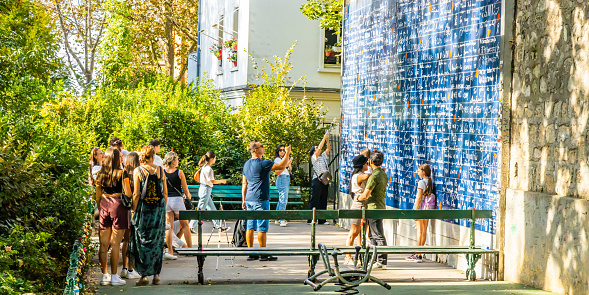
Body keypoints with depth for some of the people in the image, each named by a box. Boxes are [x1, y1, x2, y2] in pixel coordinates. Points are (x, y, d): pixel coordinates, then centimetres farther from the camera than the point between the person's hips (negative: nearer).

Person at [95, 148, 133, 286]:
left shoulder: (101, 174, 7)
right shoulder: (122, 173, -7)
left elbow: (98, 196, 11)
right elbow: (128, 193, -9)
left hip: (104, 206, 5)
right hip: (118, 205, -5)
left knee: (103, 244, 9)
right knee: (115, 244, -2)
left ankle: (104, 275, 13)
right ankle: (114, 276, 1)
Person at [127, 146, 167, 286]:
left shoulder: (138, 171, -5)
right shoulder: (160, 170, 3)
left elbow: (136, 194, -9)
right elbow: (165, 193, 5)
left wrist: (134, 211, -3)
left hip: (143, 209, -3)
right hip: (159, 210, 3)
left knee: (142, 243, 3)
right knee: (157, 242, 11)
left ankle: (144, 275, 1)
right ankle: (156, 274, 11)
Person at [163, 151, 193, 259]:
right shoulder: (179, 173, -8)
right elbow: (185, 190, -2)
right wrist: (188, 196, 19)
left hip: (165, 200, 3)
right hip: (177, 199, -3)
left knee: (169, 226, 6)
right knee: (184, 225, 9)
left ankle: (170, 251, 2)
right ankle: (190, 249, 15)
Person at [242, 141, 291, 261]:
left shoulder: (246, 164, 12)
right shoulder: (262, 164, -14)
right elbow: (281, 166, -15)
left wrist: (244, 200, 21)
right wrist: (287, 153, -2)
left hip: (249, 199, 8)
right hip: (260, 200, -8)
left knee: (250, 227, 8)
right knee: (262, 227, -2)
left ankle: (251, 253, 10)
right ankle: (263, 254, 2)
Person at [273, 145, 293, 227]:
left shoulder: (284, 159, 18)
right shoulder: (277, 159, -7)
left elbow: (290, 169, 18)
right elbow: (277, 172, -14)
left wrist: (290, 163, -1)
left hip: (286, 180, 9)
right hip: (281, 179, -9)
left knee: (281, 200, 10)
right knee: (283, 200, -14)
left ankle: (278, 219, 13)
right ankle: (282, 220, -16)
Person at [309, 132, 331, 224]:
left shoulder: (323, 156, 20)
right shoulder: (314, 157, -1)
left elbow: (328, 149, 14)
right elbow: (319, 148, -14)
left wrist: (327, 140, 1)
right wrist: (324, 138, -11)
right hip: (317, 180, -7)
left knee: (323, 200, 7)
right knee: (315, 200, -7)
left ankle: (321, 219, 10)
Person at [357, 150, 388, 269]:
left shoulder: (374, 176, -19)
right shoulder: (384, 175, 12)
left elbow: (365, 195, -20)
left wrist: (358, 198, 1)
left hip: (374, 208, -10)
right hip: (380, 207, 10)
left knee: (378, 236, -6)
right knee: (372, 235, 16)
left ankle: (382, 262, -4)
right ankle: (374, 259, 22)